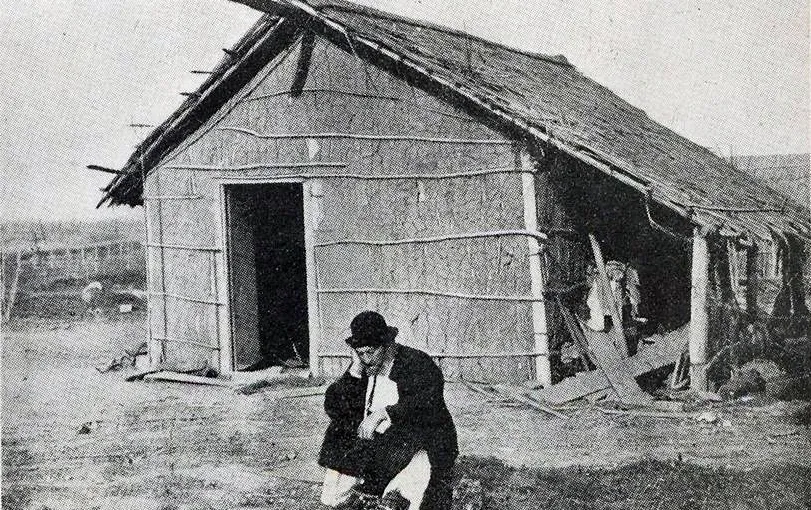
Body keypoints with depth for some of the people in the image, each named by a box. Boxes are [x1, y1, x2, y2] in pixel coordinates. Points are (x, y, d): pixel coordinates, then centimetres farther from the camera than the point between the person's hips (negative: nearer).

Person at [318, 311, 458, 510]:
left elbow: (428, 405, -25)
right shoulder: (363, 367, 7)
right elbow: (333, 408, 2)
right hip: (372, 445, 6)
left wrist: (382, 414, -31)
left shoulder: (417, 363, -9)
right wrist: (355, 370, -9)